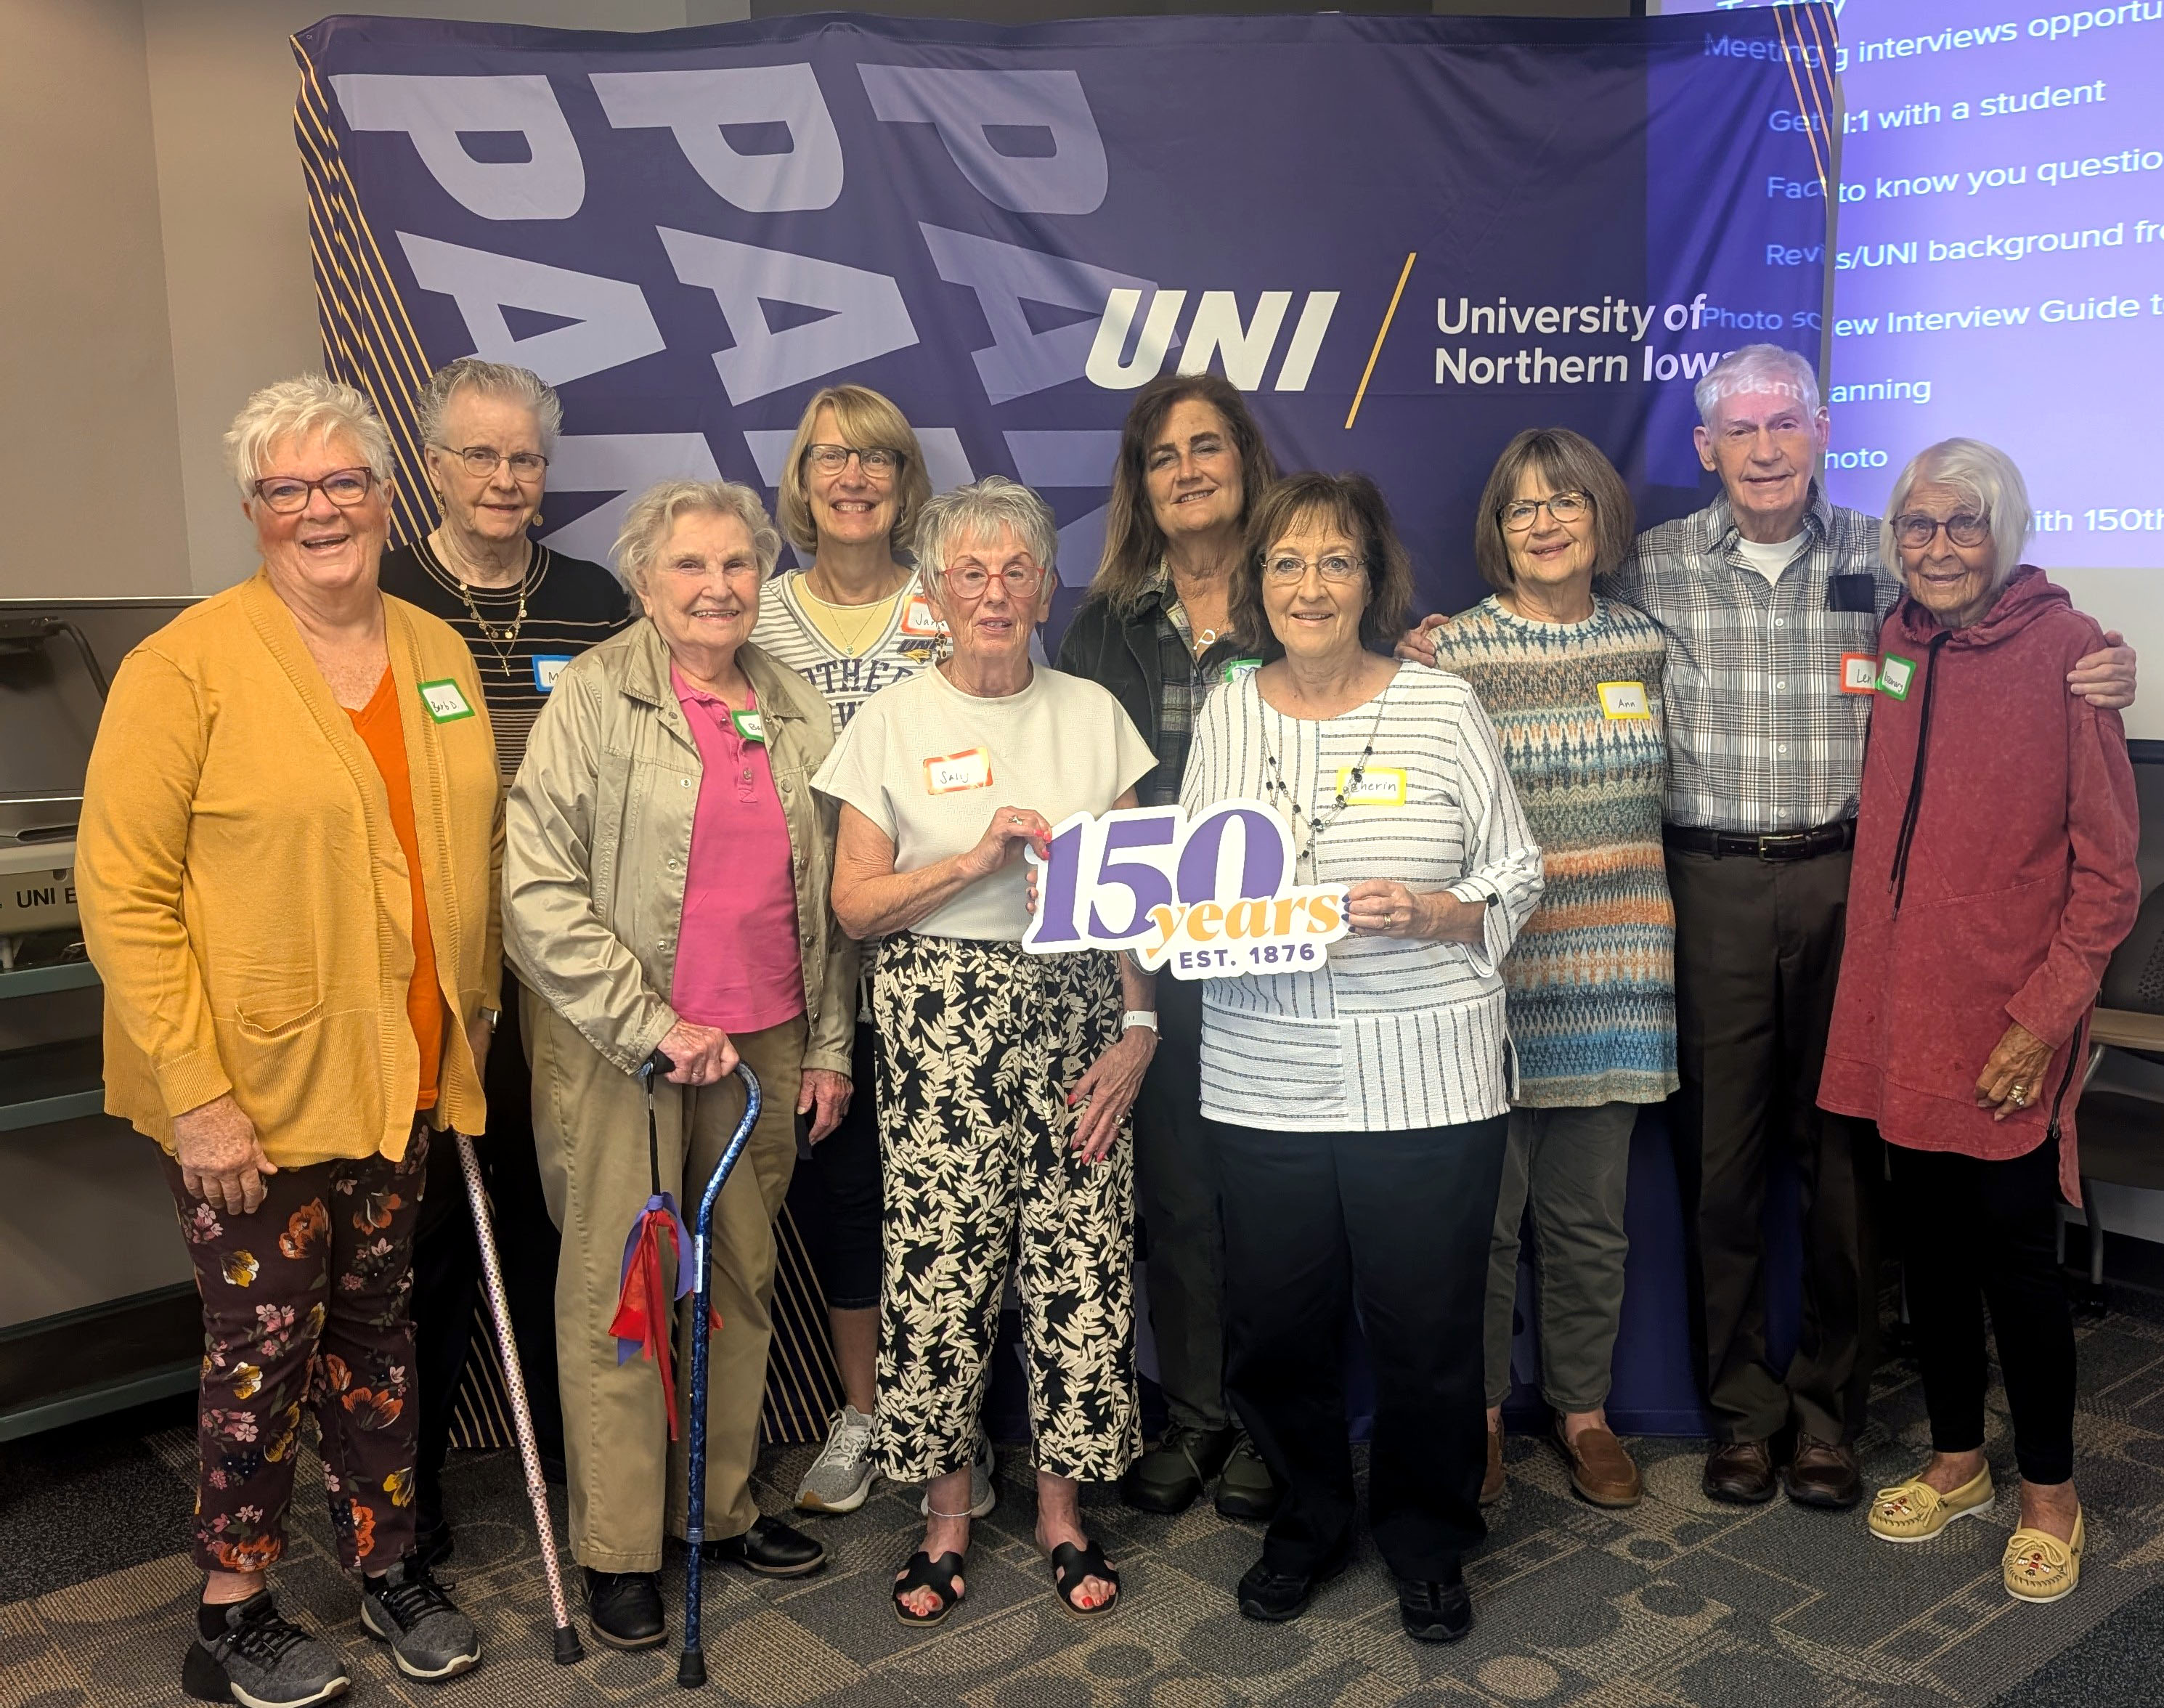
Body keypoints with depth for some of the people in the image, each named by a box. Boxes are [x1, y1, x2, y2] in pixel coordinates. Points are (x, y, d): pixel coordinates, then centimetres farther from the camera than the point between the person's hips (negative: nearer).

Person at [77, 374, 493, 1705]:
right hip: (250, 1092, -5)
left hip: (401, 1077, 5)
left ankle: (390, 1565, 35)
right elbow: (123, 894, -14)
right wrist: (194, 1094, -17)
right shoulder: (187, 666, -11)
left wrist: (470, 1026, 11)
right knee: (266, 1342, 7)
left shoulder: (441, 657, 6)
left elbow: (476, 854, 14)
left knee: (376, 1322, 17)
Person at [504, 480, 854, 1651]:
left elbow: (829, 893, 15)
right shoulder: (595, 696, -6)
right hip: (619, 1048, -4)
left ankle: (723, 1509, 29)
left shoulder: (798, 712, 9)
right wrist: (651, 1022, -14)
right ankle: (617, 1549, 19)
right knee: (616, 1290, 4)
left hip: (764, 1043, 5)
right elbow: (537, 885, -12)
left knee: (742, 1280, 12)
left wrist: (832, 1041, 13)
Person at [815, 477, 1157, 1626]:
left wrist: (1137, 1025, 0)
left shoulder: (1092, 712, 8)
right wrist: (978, 856, -14)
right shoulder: (893, 722, 2)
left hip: (1077, 1012, 2)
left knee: (1084, 1260, 2)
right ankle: (945, 1513, 19)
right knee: (941, 1261, 0)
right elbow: (854, 904, -1)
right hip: (942, 1020, -2)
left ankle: (1061, 1504, 21)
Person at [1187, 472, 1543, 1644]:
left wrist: (1426, 914, -16)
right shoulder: (1223, 715, 7)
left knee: (1426, 1329, 7)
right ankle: (1307, 1523, 37)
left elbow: (1515, 879, 1)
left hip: (1427, 1078, -2)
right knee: (1272, 1328, 10)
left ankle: (1426, 1540, 33)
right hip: (1263, 1080, 2)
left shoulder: (1444, 707, -1)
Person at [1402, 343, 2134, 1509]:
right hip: (1712, 887, 0)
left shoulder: (1877, 556, 6)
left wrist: (2092, 680, -7)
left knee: (1841, 1149, 7)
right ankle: (1741, 1410, 22)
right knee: (1721, 1151, 6)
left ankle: (1829, 1412, 23)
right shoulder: (1653, 567, 4)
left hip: (1845, 879, 1)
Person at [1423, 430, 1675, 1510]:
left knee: (1590, 1214, 12)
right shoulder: (1452, 652, -4)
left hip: (1613, 978, 4)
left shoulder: (1645, 643, 9)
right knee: (1484, 1209, 5)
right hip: (1494, 975, -3)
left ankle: (1584, 1408, 29)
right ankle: (1477, 1410, 24)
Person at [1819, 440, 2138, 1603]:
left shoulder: (2064, 647, -9)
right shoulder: (1891, 648, 6)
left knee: (2013, 1250, 3)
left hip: (2008, 1027, -5)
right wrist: (1872, 986, 6)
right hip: (1899, 1009, 5)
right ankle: (1956, 1462, 33)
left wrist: (2045, 1015, -13)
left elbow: (2108, 864, -9)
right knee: (1930, 1239, 15)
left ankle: (2049, 1494, 25)